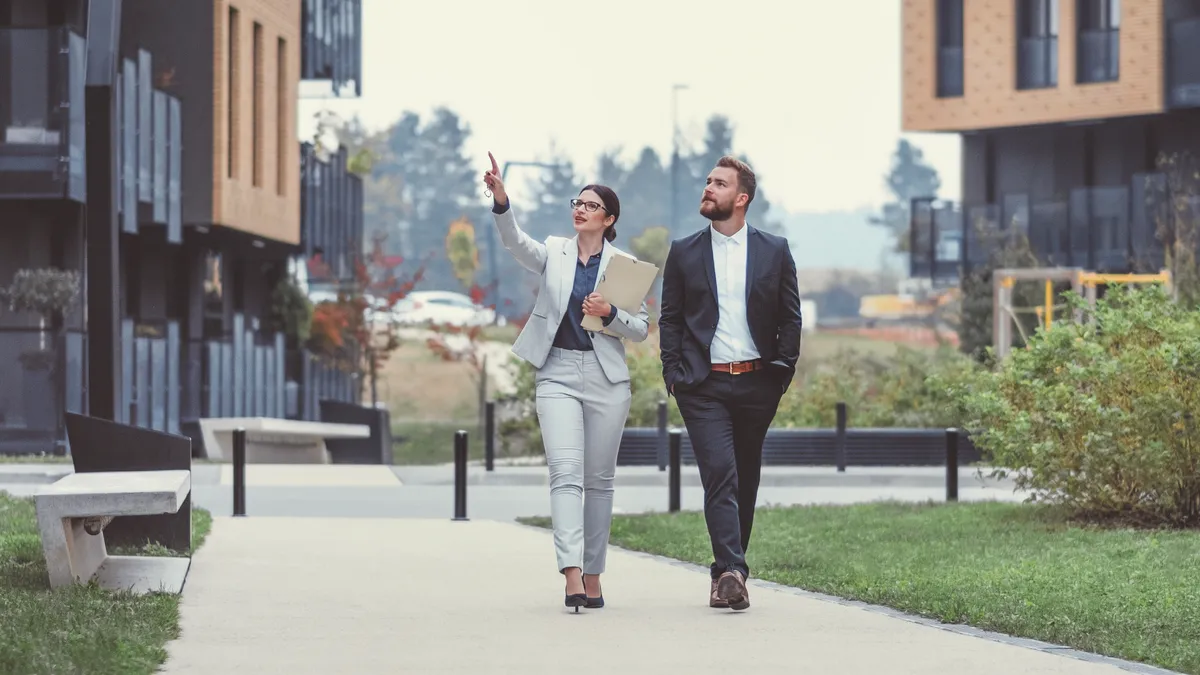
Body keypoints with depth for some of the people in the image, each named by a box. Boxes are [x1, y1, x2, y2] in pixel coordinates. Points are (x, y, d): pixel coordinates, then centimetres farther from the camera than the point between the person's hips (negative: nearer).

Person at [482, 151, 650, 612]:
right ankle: (572, 576, -26)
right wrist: (500, 202, -31)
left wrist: (610, 314, -14)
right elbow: (515, 242, -14)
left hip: (605, 377, 1)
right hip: (557, 374, -1)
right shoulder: (554, 253, 7)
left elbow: (642, 329, 6)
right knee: (565, 470, -15)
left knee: (598, 478, 6)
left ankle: (593, 576, 15)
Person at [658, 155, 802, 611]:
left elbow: (790, 318, 10)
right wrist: (675, 376, -1)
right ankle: (732, 573, -23)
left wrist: (782, 372, 1)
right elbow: (669, 319, 9)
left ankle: (728, 573, 20)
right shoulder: (684, 253, 7)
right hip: (703, 386, -2)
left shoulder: (774, 251, 7)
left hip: (756, 385, 2)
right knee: (720, 475, -16)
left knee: (745, 481, 9)